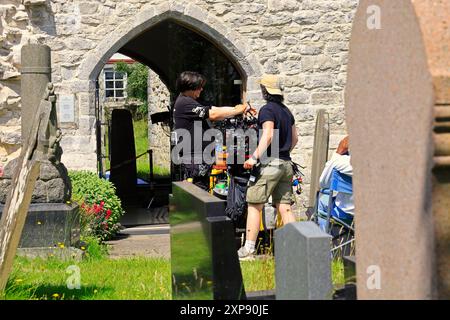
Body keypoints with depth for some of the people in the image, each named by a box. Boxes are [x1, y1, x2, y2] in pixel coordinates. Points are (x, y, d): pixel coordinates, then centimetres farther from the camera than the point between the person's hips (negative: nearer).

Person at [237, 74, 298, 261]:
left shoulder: (267, 109, -8)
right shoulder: (286, 111, 17)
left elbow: (268, 135, -22)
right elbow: (294, 138, 24)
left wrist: (255, 156, -26)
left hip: (270, 163, -8)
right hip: (286, 164, 8)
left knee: (254, 205, -3)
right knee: (285, 208, 7)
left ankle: (248, 249, -4)